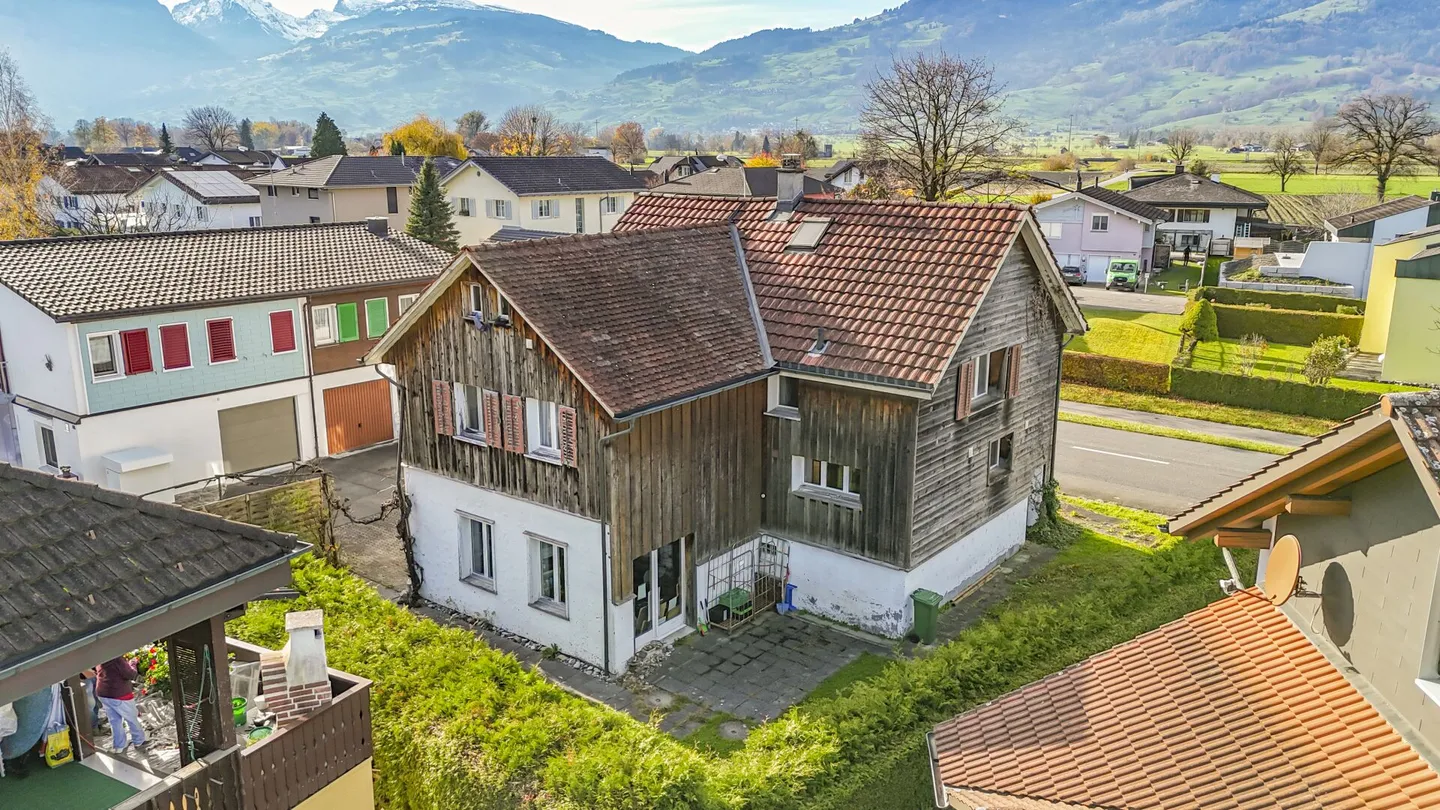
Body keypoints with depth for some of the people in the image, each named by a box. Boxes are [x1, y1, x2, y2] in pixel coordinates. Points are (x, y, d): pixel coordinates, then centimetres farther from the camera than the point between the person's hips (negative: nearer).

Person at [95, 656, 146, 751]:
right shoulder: (116, 657, -23)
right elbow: (129, 675, -22)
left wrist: (126, 663, 11)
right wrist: (131, 664, -5)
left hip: (103, 693, 7)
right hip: (119, 694, -7)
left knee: (114, 720, 18)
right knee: (132, 719, 11)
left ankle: (119, 745, 24)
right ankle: (139, 742, 25)